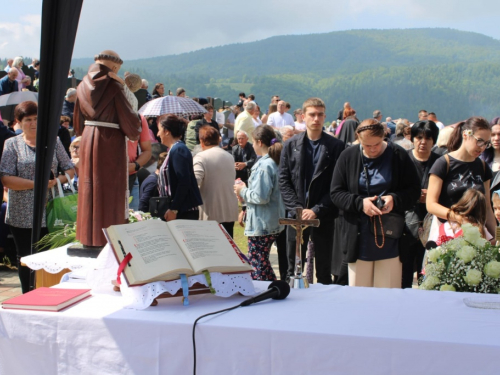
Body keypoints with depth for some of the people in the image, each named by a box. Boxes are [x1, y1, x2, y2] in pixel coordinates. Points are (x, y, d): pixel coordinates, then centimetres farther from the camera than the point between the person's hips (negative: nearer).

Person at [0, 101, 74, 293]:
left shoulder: (53, 141, 8)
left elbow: (70, 169, 7)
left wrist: (57, 180, -13)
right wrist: (36, 184, -17)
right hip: (22, 216, -1)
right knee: (26, 259, 8)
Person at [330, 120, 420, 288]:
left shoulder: (398, 156, -1)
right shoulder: (348, 157, 1)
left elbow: (414, 190, 2)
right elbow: (335, 193, 0)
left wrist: (395, 199, -18)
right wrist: (359, 203, -16)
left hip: (390, 237, 0)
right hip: (358, 239, 1)